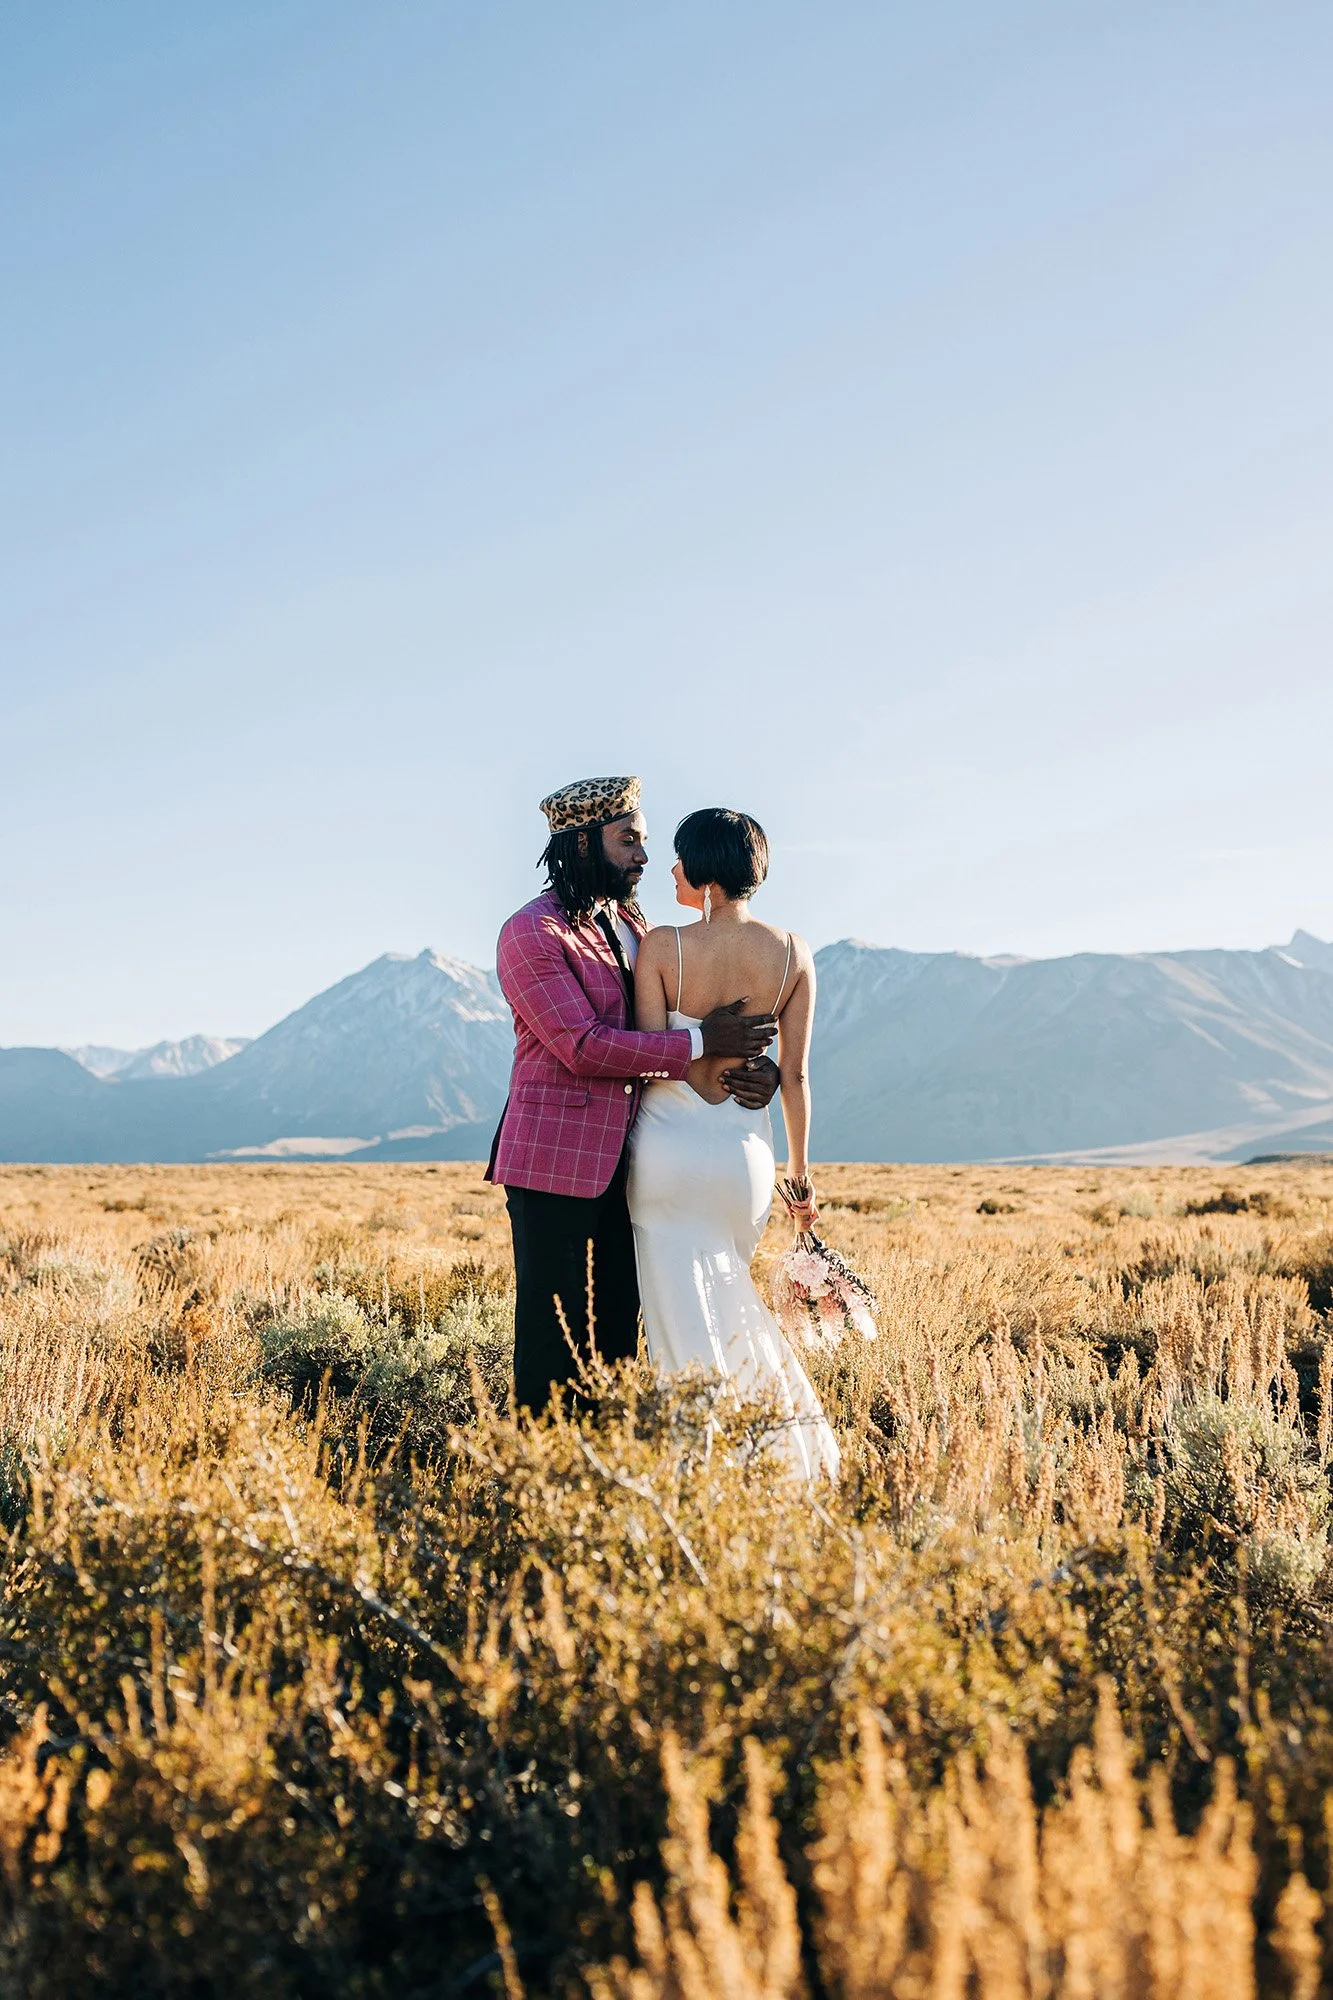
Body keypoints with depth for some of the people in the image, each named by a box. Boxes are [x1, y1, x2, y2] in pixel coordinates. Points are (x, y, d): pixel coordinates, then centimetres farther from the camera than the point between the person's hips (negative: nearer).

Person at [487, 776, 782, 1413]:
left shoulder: (630, 924, 16)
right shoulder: (533, 932, -10)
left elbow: (659, 1028, 13)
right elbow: (584, 1047, -19)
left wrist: (739, 1064, -8)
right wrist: (701, 1042, -19)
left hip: (625, 1161, 8)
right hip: (557, 1160, -8)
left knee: (621, 1327, 10)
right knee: (553, 1334, -2)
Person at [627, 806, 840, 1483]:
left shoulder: (661, 945, -11)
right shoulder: (791, 952, -1)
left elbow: (649, 1058, -13)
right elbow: (795, 1076, 2)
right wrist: (799, 1173, 10)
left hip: (667, 1147, -4)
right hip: (745, 1153, 4)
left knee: (685, 1323, 5)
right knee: (728, 1302, 24)